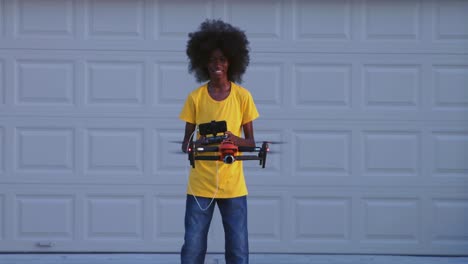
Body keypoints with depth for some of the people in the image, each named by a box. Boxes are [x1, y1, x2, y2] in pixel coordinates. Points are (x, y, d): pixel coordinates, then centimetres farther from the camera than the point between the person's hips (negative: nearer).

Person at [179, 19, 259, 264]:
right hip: (200, 184, 0)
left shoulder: (242, 96, 1)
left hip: (233, 185, 0)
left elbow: (251, 142, 4)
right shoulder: (195, 97, 1)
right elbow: (186, 140, 6)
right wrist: (190, 147, -18)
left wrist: (236, 140, -18)